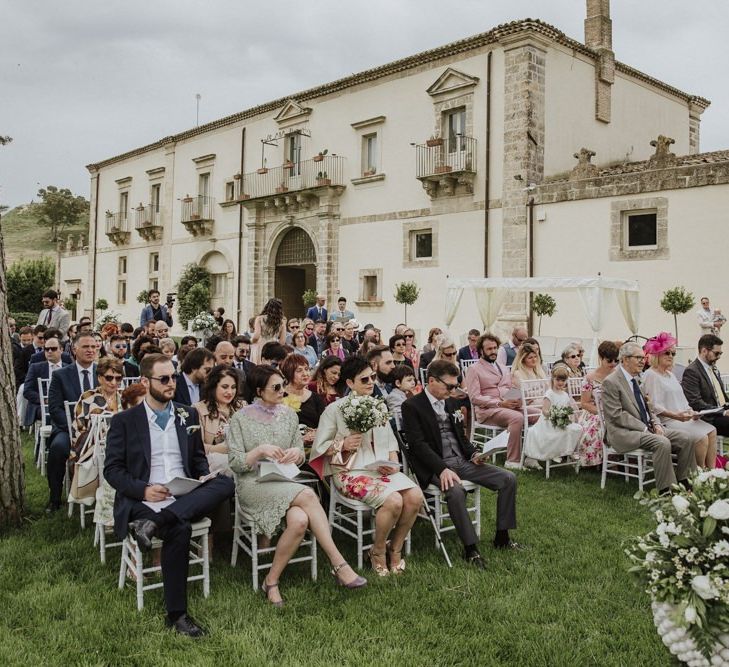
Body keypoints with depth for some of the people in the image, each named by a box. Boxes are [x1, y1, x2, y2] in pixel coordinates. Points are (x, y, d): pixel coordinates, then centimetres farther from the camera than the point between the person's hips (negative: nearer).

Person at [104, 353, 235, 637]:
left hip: (185, 497, 4)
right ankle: (176, 614, -20)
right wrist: (144, 489, -15)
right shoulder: (124, 420, 4)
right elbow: (112, 469, 2)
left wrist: (204, 479, -2)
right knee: (179, 530, -34)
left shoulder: (188, 415, 15)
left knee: (226, 482, -26)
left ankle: (153, 523, -34)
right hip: (142, 500, -4)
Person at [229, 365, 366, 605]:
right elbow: (235, 463, -5)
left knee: (300, 520, -31)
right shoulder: (241, 419, -1)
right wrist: (260, 451, -21)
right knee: (307, 495, -32)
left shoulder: (288, 415, 11)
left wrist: (297, 453, -10)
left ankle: (271, 581, -16)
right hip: (253, 485, -4)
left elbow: (301, 458, 14)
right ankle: (338, 564, -28)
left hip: (285, 483, 4)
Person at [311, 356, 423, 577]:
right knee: (394, 501, -29)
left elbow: (390, 442, 18)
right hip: (351, 473, -6)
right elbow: (319, 447, -1)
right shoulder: (335, 409, -3)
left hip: (381, 469, 6)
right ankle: (378, 552, -3)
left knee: (415, 496, -20)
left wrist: (393, 463, -1)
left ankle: (395, 549, 2)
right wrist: (344, 444, -17)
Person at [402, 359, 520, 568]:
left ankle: (502, 537, 4)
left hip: (462, 461, 7)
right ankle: (470, 548, -23)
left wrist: (473, 454, 4)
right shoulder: (412, 406, -7)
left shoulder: (451, 403, 16)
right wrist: (443, 469, -27)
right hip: (436, 466, -7)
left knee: (508, 479, -7)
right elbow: (418, 444, -16)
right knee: (456, 491, -37)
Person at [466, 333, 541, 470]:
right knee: (517, 417, -33)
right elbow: (474, 398, -8)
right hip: (487, 410, -6)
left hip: (508, 406, 7)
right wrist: (500, 403, -18)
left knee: (539, 414, -16)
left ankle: (531, 455, -12)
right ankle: (513, 461, -26)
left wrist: (517, 400, -4)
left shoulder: (504, 369, 23)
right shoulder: (474, 369, 1)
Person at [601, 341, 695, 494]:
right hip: (623, 433, -9)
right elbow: (617, 415, -17)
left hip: (646, 427, 9)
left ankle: (685, 483, 3)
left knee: (685, 439, -5)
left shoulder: (636, 378, 15)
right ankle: (666, 491, -22)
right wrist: (644, 428, -18)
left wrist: (655, 424, 2)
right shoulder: (611, 382, -12)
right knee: (662, 443, -30)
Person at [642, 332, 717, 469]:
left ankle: (711, 471, -10)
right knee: (701, 436, -21)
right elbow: (655, 407, -15)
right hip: (667, 421, -9)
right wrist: (675, 416, -24)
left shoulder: (670, 374, 22)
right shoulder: (650, 375, -8)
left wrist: (691, 412, 3)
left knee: (711, 431, -9)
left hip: (684, 418, 9)